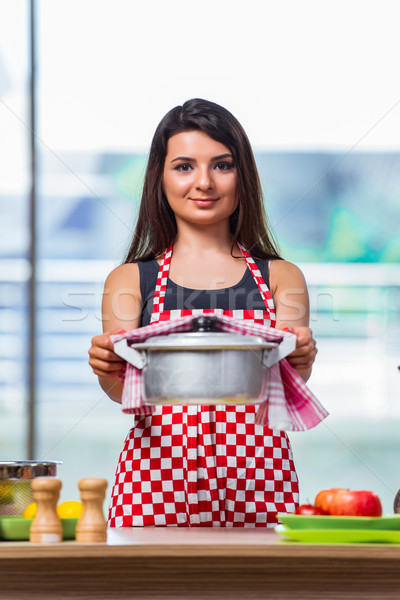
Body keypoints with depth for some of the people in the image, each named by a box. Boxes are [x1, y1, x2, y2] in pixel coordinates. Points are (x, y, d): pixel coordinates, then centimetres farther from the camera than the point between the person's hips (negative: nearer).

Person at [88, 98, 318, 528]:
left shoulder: (281, 278, 10)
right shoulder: (129, 281, 9)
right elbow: (124, 391, -2)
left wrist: (298, 360, -25)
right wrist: (108, 368, -25)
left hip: (256, 478, 1)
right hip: (156, 486, 0)